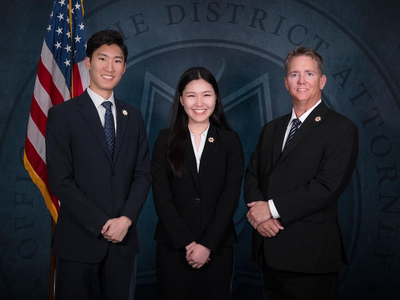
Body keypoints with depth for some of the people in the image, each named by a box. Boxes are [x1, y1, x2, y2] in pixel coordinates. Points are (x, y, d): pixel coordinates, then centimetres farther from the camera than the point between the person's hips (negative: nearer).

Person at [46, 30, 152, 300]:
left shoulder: (133, 117, 11)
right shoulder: (63, 114, -3)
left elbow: (143, 173, 6)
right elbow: (60, 179, -9)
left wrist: (126, 218, -9)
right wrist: (102, 224, -13)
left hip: (124, 238, 4)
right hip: (79, 240, -3)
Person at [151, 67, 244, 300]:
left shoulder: (230, 140, 2)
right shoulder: (167, 139, 1)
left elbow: (231, 196, -4)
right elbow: (161, 195, -4)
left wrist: (207, 244, -11)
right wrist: (186, 242, -11)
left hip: (217, 247, 0)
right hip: (173, 246, 0)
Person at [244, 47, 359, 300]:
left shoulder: (341, 129, -7)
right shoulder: (272, 129, 16)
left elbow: (328, 186, -17)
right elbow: (252, 174, 11)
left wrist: (272, 208, -15)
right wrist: (258, 211, -9)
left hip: (310, 254, -6)